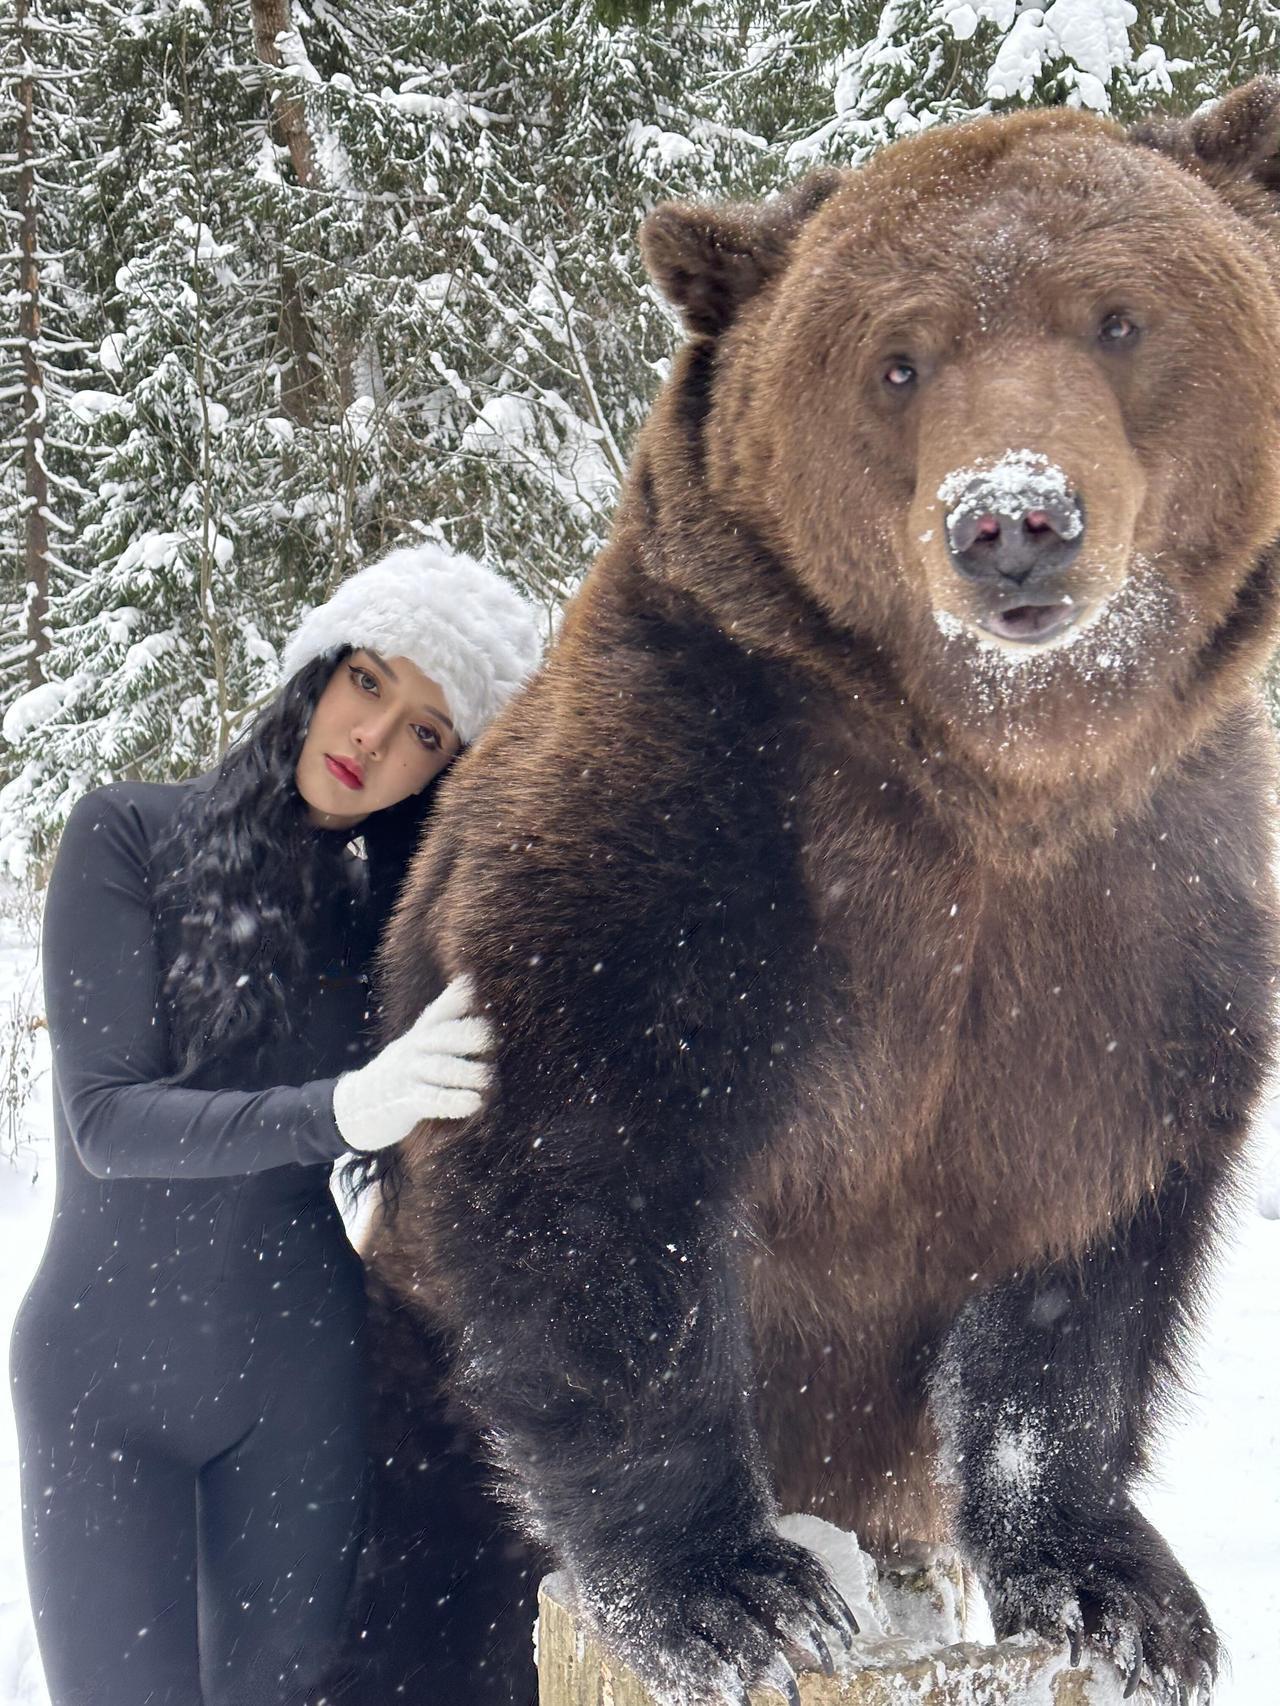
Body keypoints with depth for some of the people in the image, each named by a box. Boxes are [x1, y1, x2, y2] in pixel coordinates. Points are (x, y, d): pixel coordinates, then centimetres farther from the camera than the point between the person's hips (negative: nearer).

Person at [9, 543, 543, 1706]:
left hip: (301, 1373, 2)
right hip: (103, 1363, -2)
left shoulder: (400, 909, 1)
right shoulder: (131, 837, -6)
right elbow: (107, 1120, -15)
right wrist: (340, 1109, -28)